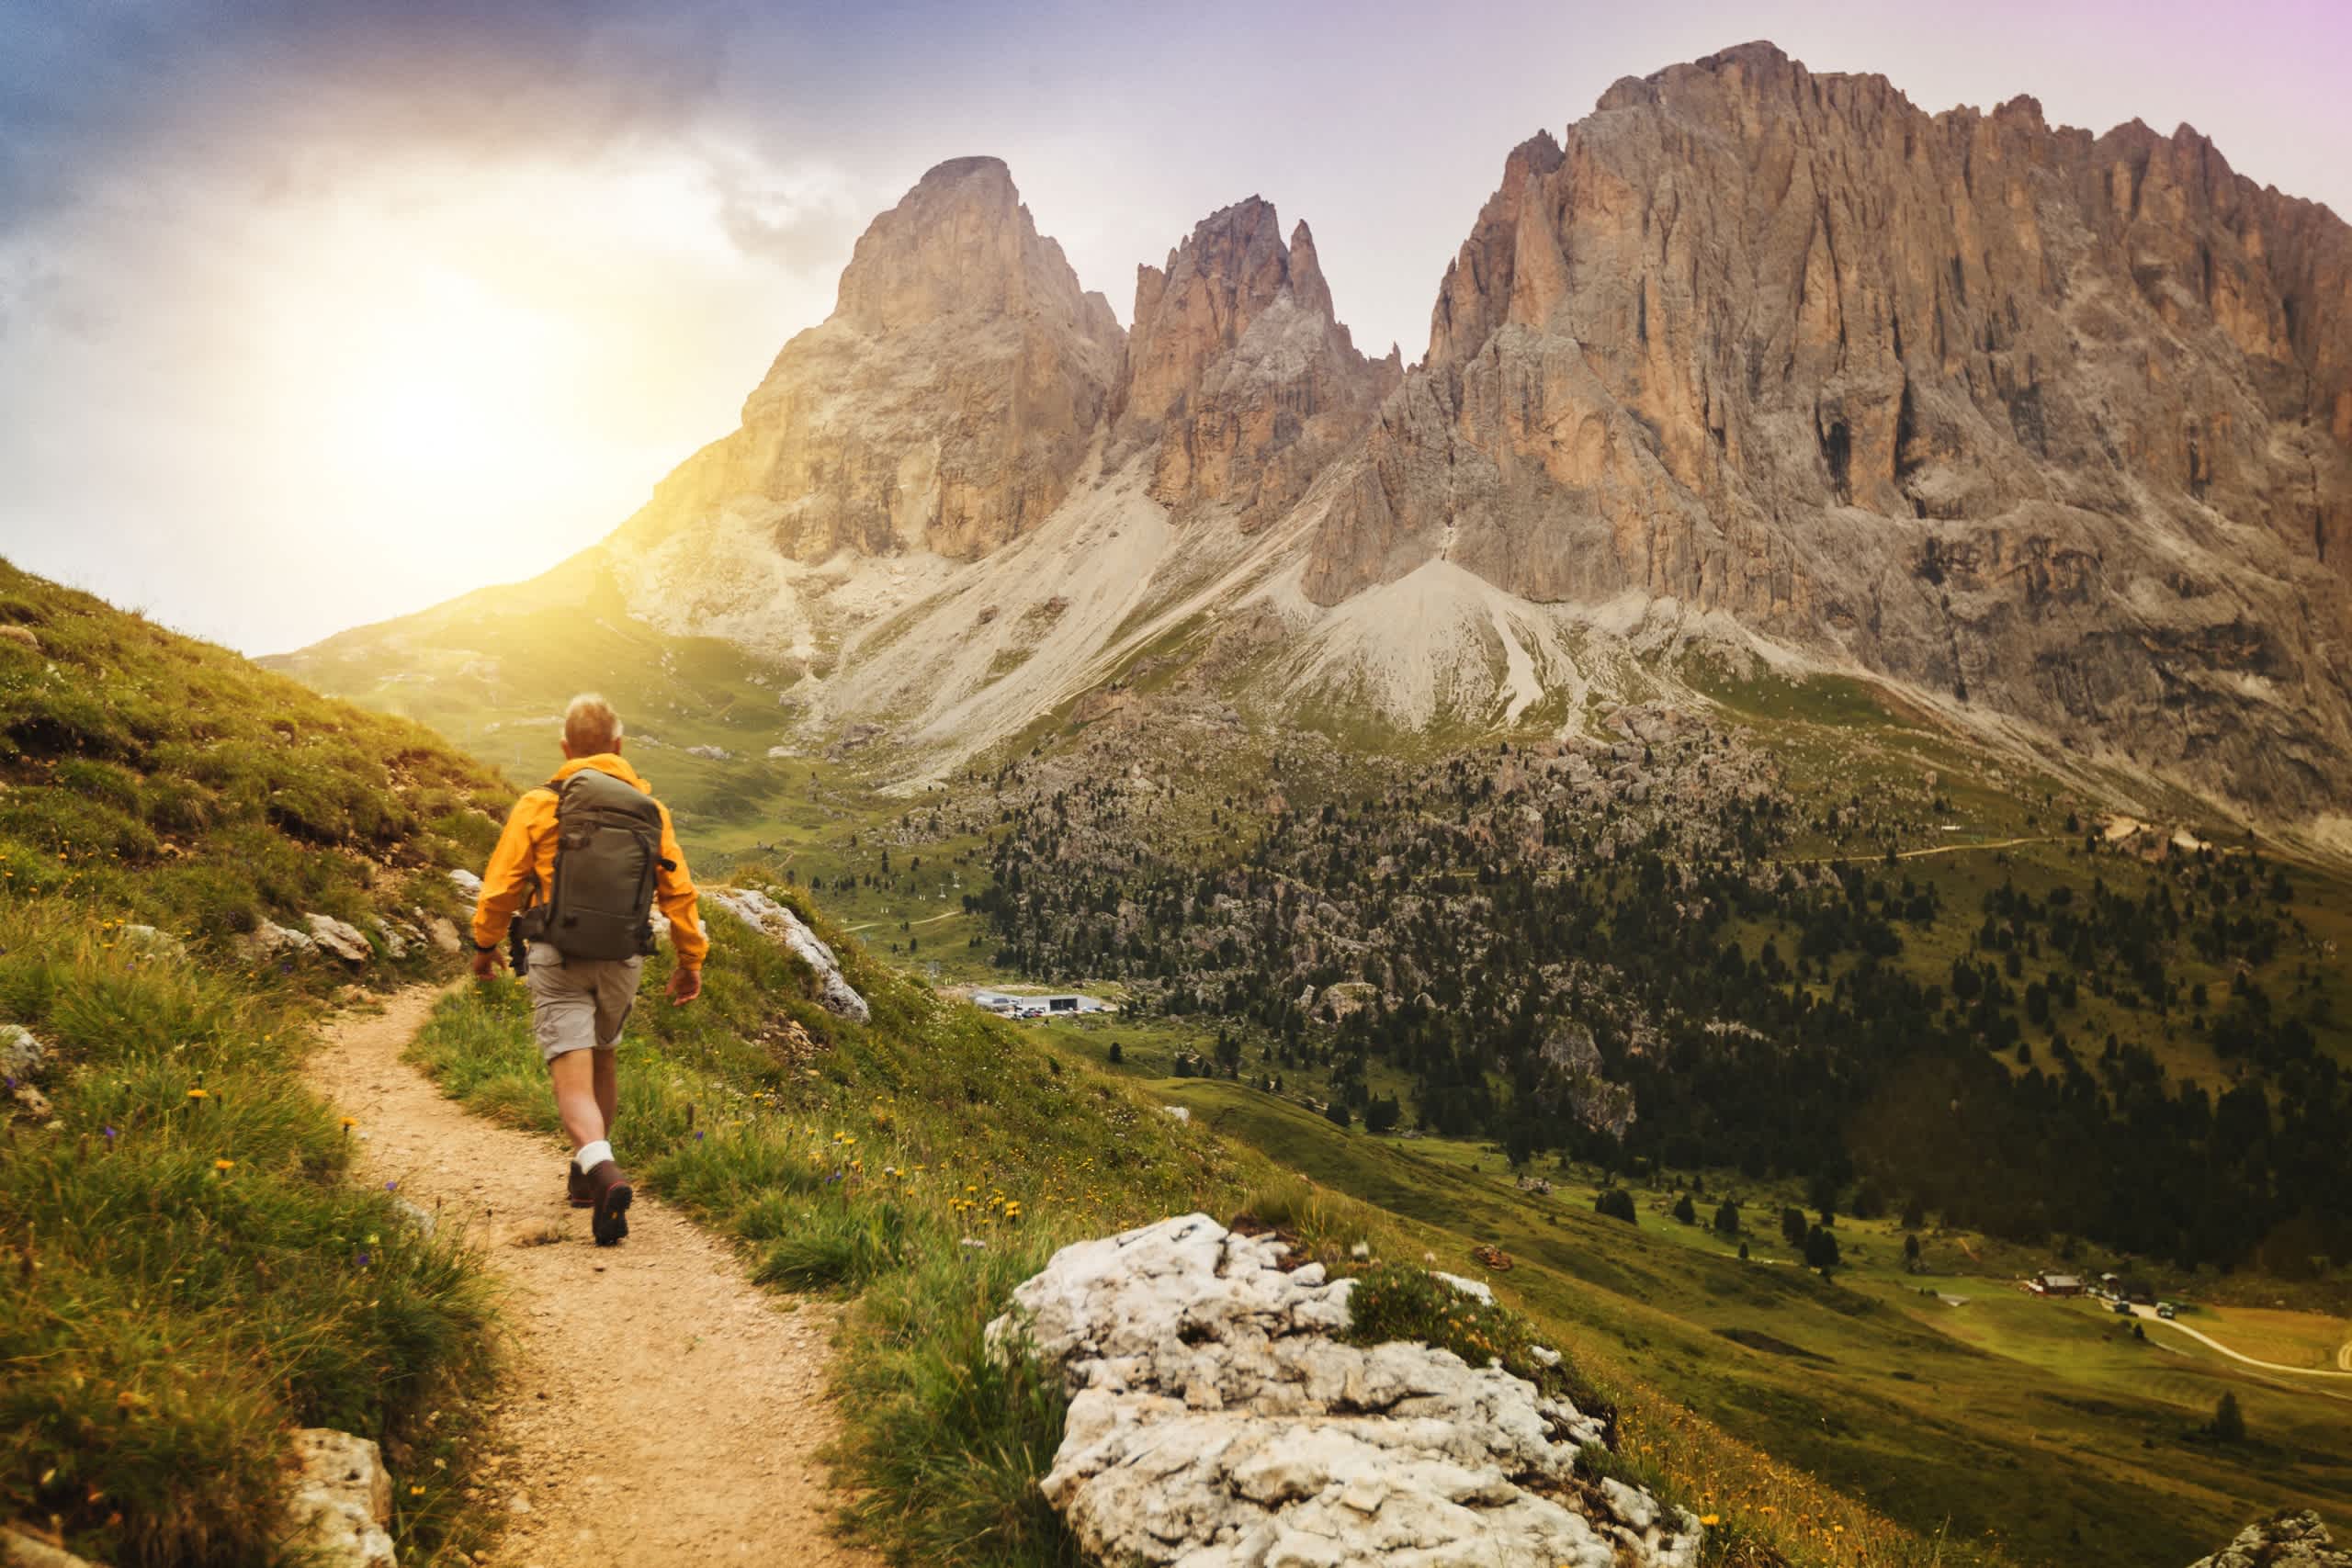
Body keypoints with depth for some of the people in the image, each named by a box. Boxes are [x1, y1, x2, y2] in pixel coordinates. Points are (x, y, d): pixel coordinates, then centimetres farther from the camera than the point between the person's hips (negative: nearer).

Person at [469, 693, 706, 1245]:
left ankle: (602, 1169, -31)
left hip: (557, 961, -3)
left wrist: (485, 943, 14)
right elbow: (679, 893, 5)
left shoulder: (540, 805, -5)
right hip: (622, 963, 3)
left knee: (574, 1076, -7)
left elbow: (502, 884, -3)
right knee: (602, 1058, 24)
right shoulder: (651, 811, 4)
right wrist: (690, 960, 16)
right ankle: (586, 1175, 37)